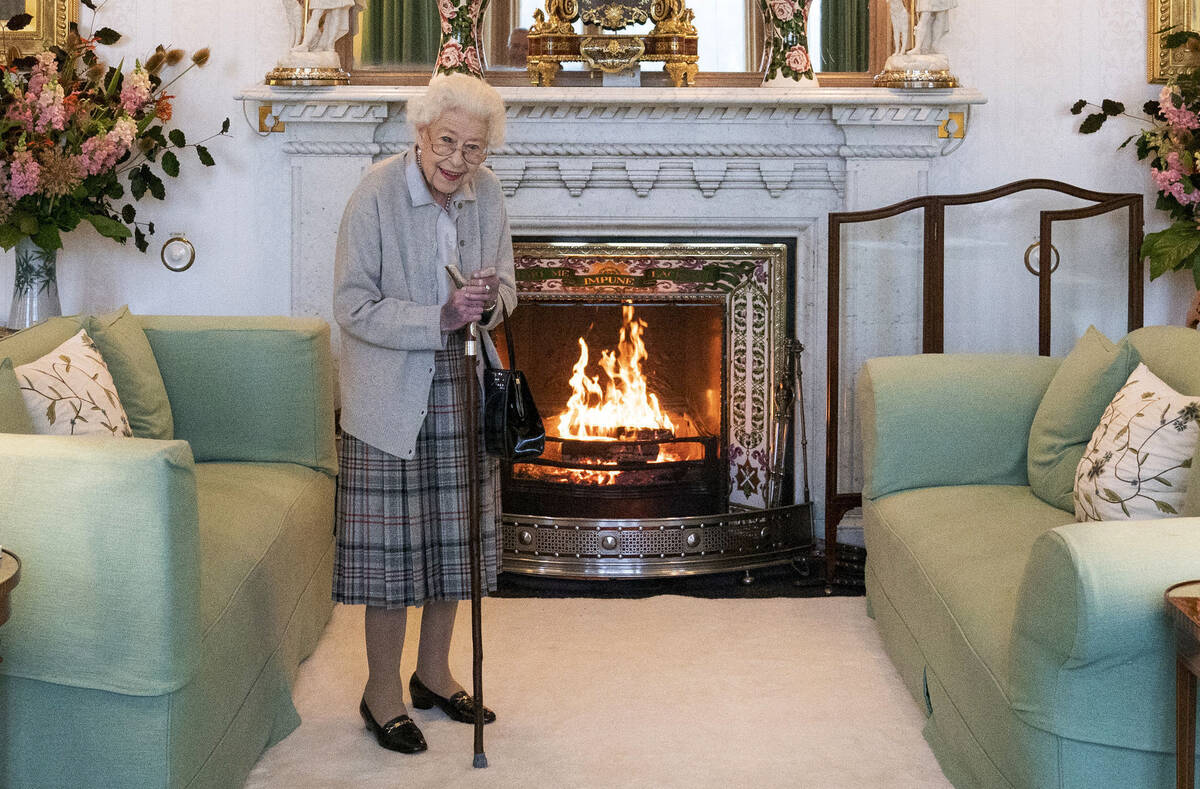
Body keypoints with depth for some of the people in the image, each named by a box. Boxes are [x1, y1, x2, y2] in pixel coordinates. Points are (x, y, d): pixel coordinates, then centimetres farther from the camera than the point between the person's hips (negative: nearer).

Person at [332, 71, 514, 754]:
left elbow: (507, 285, 10)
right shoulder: (376, 194, -16)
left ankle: (433, 673, 31)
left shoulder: (486, 192, 0)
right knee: (392, 545, 0)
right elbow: (354, 307, -16)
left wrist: (490, 301, -13)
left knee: (454, 538, 13)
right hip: (392, 397, -5)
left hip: (463, 391, 6)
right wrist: (440, 318, -26)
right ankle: (382, 691, 15)